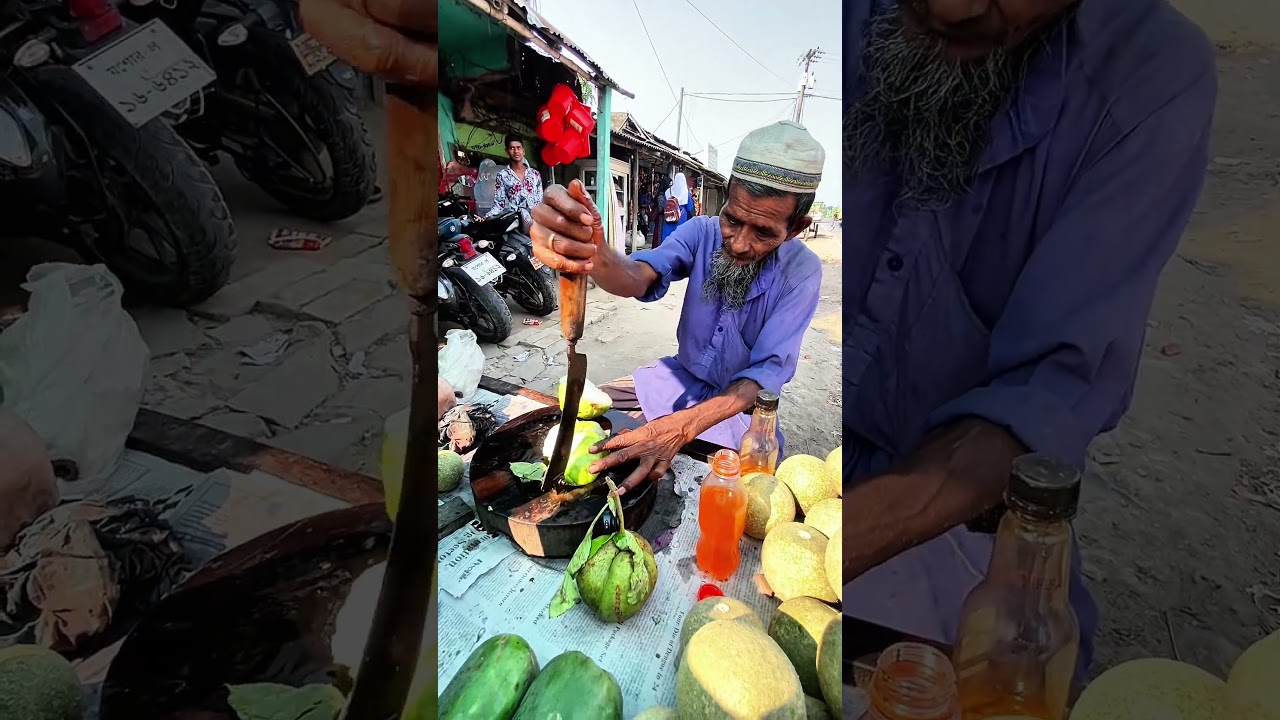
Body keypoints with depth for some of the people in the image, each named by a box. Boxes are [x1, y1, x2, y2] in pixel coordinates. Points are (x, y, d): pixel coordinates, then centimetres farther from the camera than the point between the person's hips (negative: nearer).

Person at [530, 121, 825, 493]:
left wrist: (682, 426, -43)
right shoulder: (702, 232, -15)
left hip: (741, 399, -3)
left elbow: (767, 371, -26)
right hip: (683, 375, 3)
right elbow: (639, 277, -34)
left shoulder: (801, 273, -21)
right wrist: (593, 255, -61)